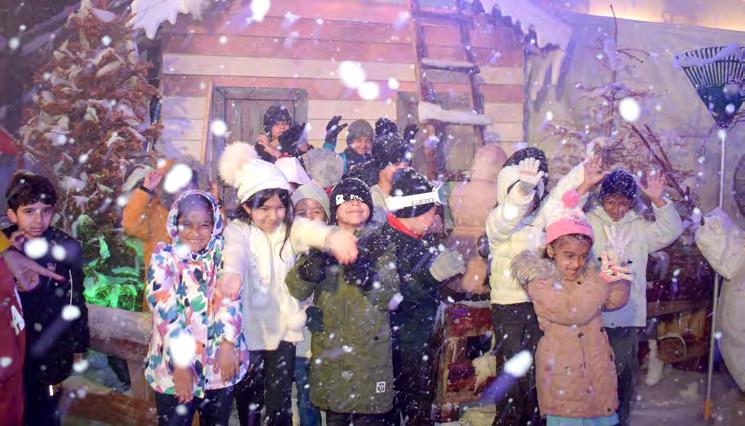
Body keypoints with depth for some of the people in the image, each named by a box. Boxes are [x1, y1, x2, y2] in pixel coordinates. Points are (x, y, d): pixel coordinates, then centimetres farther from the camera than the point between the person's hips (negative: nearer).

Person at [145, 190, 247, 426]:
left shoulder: (221, 253, 2)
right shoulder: (164, 257, -4)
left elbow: (229, 297, -9)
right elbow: (165, 310, -12)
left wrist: (228, 345, -20)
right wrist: (180, 362, -19)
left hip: (220, 364, 2)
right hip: (175, 366, -2)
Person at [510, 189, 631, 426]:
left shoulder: (589, 273, 8)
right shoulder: (539, 281, -12)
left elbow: (615, 301, -1)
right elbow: (572, 311, -24)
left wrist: (616, 277, -20)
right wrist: (602, 280, -24)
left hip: (598, 366, 6)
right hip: (564, 372, -6)